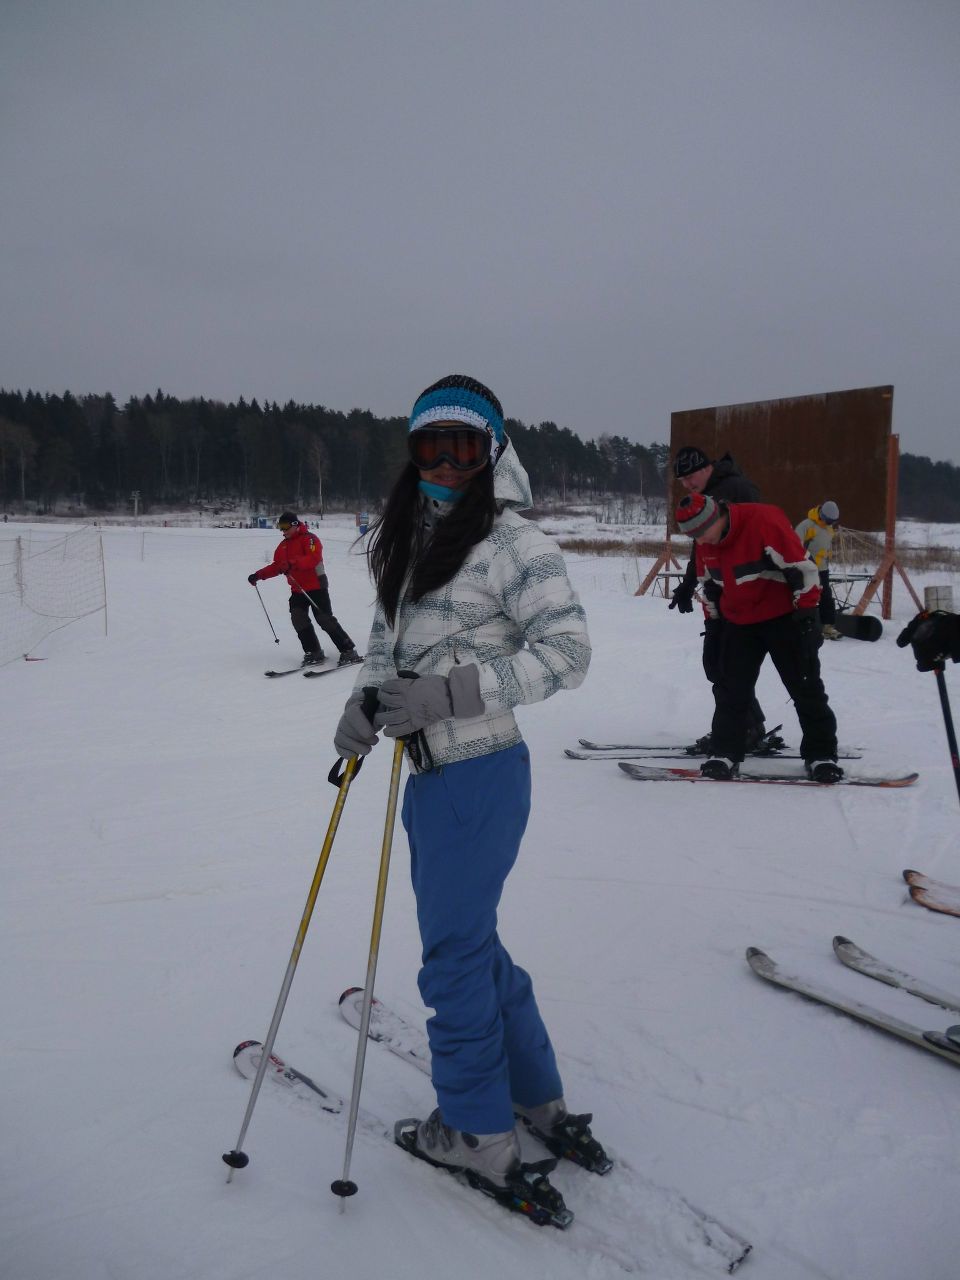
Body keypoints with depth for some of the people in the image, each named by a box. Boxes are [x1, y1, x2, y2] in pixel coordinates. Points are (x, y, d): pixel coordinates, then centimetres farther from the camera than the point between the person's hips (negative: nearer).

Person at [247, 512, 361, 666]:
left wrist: (293, 563, -38)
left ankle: (349, 652, -3)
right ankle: (313, 653, 2)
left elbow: (314, 558, -26)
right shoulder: (284, 545, 15)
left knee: (325, 620, -10)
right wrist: (259, 575, 9)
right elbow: (276, 566, 20)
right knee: (298, 619, -7)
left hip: (316, 586, -7)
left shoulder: (309, 539, -9)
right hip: (297, 589, 7)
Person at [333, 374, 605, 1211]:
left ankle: (479, 1135, 26)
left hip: (479, 775, -8)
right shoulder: (406, 538, 12)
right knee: (471, 941, 19)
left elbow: (568, 650, -17)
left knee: (455, 952, 4)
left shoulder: (513, 543, -13)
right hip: (431, 773, 9)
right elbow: (387, 632, 21)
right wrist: (364, 702, 2)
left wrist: (450, 691, -24)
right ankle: (538, 1098, 38)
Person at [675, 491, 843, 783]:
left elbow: (800, 565, -22)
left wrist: (807, 611, -19)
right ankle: (725, 753, 11)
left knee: (806, 688, 0)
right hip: (739, 623, 6)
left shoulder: (764, 520, -25)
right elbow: (708, 583, 14)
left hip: (784, 617, -6)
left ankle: (821, 755, 11)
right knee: (731, 690, 3)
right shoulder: (705, 542, -2)